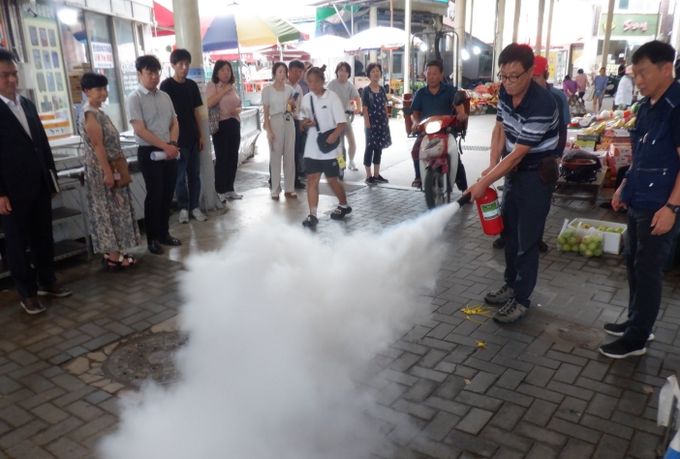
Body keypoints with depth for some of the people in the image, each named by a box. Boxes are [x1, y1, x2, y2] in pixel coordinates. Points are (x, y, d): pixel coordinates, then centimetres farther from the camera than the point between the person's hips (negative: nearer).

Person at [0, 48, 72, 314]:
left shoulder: (27, 104, 12)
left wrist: (52, 175, 14)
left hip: (39, 185, 6)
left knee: (43, 238, 15)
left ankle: (47, 282, 30)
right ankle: (27, 293, 17)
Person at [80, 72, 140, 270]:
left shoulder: (97, 111, 14)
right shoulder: (90, 113, -16)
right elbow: (98, 145, -21)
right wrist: (108, 173, -23)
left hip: (109, 167, 10)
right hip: (102, 169, -10)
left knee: (111, 211, 13)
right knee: (110, 211, -5)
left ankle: (111, 252, 20)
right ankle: (114, 258, 2)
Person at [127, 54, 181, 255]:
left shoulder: (165, 96, 11)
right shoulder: (135, 98, -7)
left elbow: (174, 123, 12)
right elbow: (140, 130, -14)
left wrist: (173, 144, -7)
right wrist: (165, 146, -18)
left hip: (169, 151, 6)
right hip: (149, 152, -5)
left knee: (167, 194, 10)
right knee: (154, 195, -1)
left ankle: (164, 233, 24)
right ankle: (152, 238, 11)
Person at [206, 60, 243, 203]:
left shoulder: (233, 87, 15)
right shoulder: (212, 85, -4)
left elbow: (239, 105, 22)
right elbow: (208, 104, -20)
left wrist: (237, 110, -2)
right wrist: (223, 91, -18)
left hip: (234, 124, 7)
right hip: (221, 125, -7)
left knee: (233, 157, 9)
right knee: (221, 158, -5)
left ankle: (229, 189, 19)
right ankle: (219, 191, 4)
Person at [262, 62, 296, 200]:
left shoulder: (289, 89, 10)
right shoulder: (267, 90, -3)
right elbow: (266, 112, -4)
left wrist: (293, 105, -3)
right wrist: (269, 130, -12)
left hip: (289, 122, 4)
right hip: (275, 122, -4)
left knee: (290, 156, 6)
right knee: (275, 156, -1)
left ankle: (289, 188, 14)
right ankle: (275, 190, 7)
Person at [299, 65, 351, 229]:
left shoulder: (332, 97, -8)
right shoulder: (306, 99, 6)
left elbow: (342, 122, -11)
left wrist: (334, 135, -30)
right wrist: (305, 123, -9)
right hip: (311, 147, 4)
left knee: (332, 180, 7)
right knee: (312, 180, -4)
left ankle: (344, 206, 31)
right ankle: (312, 215, -1)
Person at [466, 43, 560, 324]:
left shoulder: (541, 105, -29)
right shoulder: (506, 91, -5)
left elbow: (518, 154, -27)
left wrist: (485, 182, -25)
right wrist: (492, 164, -6)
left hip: (537, 174, -8)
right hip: (514, 171, 8)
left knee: (527, 239, -2)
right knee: (509, 230, 16)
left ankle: (521, 300, 10)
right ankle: (511, 285, 31)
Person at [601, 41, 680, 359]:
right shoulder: (647, 105, 10)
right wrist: (625, 187, 19)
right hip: (638, 202, 8)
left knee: (648, 271, 1)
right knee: (634, 264, 17)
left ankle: (637, 338, 13)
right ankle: (635, 321, 33)